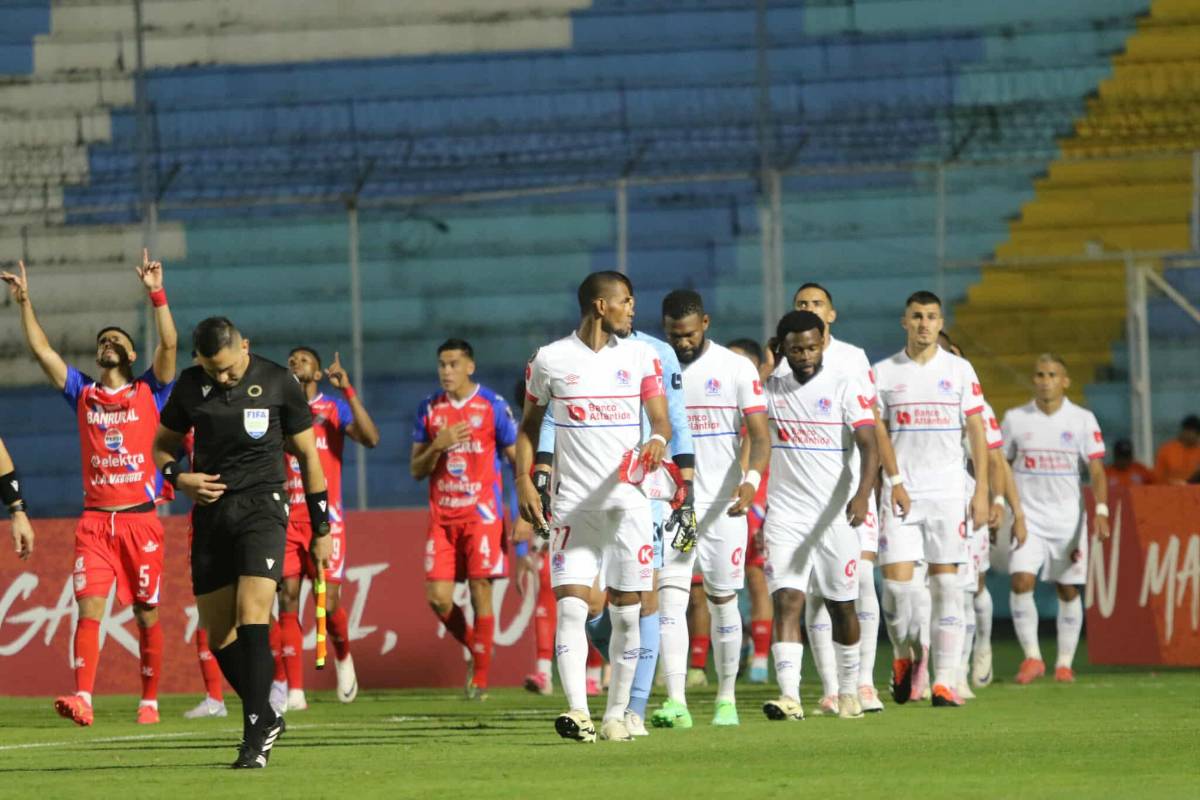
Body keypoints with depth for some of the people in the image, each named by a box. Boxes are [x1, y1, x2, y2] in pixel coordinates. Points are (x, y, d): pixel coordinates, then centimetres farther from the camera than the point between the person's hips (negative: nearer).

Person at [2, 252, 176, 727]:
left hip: (141, 519, -1)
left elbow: (168, 345, -7)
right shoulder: (83, 394, 12)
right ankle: (82, 700, -22)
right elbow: (41, 350, 7)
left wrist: (156, 294, -16)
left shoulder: (149, 392, 6)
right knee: (89, 606, -13)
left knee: (146, 613, 4)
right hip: (95, 521, 1)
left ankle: (149, 700, 14)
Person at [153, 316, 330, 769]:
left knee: (252, 614, -20)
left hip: (262, 506, -4)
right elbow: (162, 444, 18)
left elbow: (308, 455, 6)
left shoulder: (277, 383, -2)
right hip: (210, 512, 4)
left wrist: (321, 528, 6)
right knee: (218, 633, 3)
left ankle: (255, 738, -20)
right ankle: (266, 719, 23)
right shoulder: (190, 385, 6)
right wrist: (178, 479, -5)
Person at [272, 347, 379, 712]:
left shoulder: (334, 410, 4)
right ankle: (293, 691, -8)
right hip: (286, 519, 2)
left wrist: (348, 391, -18)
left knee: (328, 605, -7)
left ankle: (343, 656, 26)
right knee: (287, 599, -8)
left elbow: (371, 438, -13)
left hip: (325, 518, -2)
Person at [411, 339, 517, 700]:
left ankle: (480, 677, 1)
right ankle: (474, 649, 22)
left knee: (480, 592, -6)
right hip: (442, 517, 4)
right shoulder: (429, 409, 9)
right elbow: (416, 470, 10)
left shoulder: (492, 406, -2)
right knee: (437, 596, -3)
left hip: (482, 514, -4)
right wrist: (437, 446, -11)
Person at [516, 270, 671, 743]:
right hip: (573, 503, -2)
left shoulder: (640, 356, 6)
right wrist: (524, 480, -1)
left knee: (627, 612, 2)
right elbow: (529, 425, 11)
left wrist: (657, 439, -22)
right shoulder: (550, 360, 2)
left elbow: (660, 418, 1)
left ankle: (616, 714, 10)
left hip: (627, 499, 2)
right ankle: (577, 710, -20)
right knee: (571, 606, -13)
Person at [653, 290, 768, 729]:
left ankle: (726, 698, 19)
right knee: (670, 599, -12)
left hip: (723, 506, -1)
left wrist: (751, 480, -24)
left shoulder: (736, 369, -2)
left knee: (723, 601, 7)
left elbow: (760, 435, -7)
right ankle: (676, 702, -19)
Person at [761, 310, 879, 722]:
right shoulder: (771, 390, 7)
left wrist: (863, 494, -29)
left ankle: (848, 691, 28)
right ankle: (789, 696, -22)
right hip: (785, 515, 2)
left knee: (841, 606, 9)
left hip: (835, 514, -2)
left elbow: (869, 447, -15)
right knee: (787, 600, -13)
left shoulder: (846, 385, -4)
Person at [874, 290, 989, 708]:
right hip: (899, 493, 0)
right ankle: (904, 655, 20)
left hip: (948, 493, 0)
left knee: (946, 581, -3)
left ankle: (945, 680, -3)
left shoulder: (959, 371, 5)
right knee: (897, 580, -7)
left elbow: (976, 432, 5)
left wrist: (982, 491, -2)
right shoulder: (884, 372, 7)